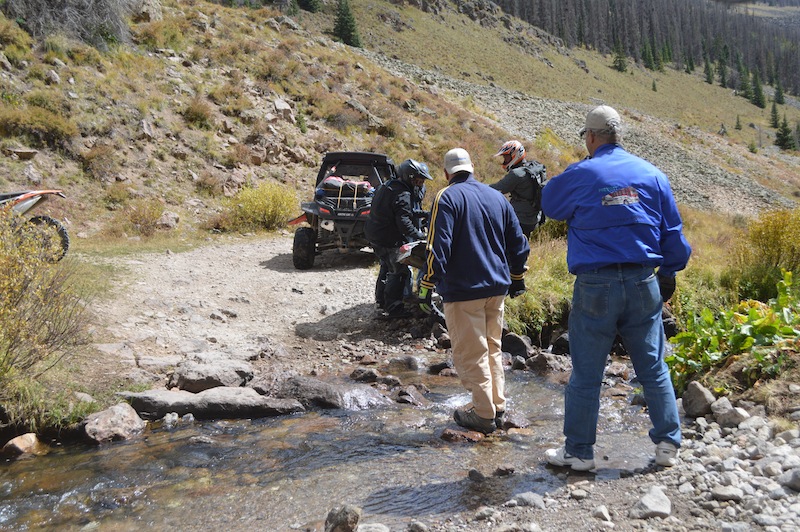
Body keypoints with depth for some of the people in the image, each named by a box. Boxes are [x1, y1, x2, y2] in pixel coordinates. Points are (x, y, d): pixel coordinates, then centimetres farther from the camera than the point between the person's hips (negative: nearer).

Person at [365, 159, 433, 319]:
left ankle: (381, 298, 41)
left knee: (387, 267, 26)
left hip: (374, 233, 10)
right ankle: (393, 308, -3)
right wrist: (420, 235, -24)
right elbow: (404, 222, -28)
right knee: (399, 272, -4)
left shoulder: (387, 185, 10)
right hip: (389, 239, -10)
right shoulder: (402, 194, -21)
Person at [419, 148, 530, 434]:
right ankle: (497, 407, 25)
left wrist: (427, 286, -13)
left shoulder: (447, 197, -9)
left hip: (463, 291, -7)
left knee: (470, 353, 3)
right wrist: (517, 278, 26)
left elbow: (438, 246, -18)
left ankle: (483, 414, 9)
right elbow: (518, 241, 15)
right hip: (497, 287, 7)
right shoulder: (497, 196, 11)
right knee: (492, 348, 18)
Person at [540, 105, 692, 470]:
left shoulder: (580, 175, -6)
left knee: (586, 374, 6)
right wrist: (669, 272, 21)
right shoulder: (652, 174, 5)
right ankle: (668, 445, 22)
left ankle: (578, 451, 15)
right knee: (654, 368, 15)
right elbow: (673, 231, 10)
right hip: (642, 284, 3)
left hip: (595, 285, -3)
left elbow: (550, 204, 13)